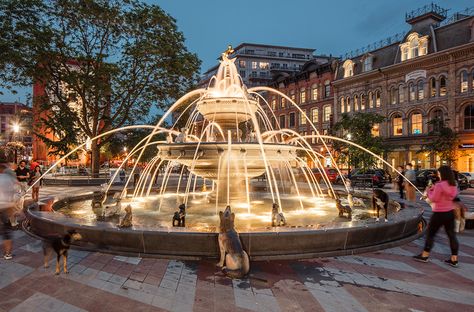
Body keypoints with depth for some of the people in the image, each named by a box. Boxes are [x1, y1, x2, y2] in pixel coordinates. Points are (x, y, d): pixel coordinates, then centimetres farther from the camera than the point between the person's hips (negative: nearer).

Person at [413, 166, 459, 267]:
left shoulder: (439, 185, -20)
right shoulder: (453, 185, 5)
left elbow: (434, 199, -16)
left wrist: (429, 191, -1)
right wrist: (434, 189, 6)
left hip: (439, 213, -7)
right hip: (450, 212, 7)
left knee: (430, 233, 5)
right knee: (451, 234, 10)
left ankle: (424, 256, 13)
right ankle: (454, 259, 15)